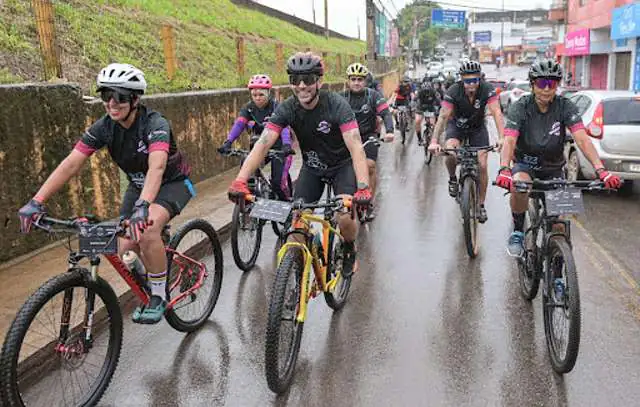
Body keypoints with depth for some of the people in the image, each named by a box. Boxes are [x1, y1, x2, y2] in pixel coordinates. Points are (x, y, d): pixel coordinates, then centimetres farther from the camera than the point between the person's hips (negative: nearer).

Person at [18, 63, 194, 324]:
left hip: (173, 183, -5)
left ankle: (159, 296, -13)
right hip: (138, 186, 6)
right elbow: (71, 163, -21)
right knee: (126, 251, -7)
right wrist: (36, 201, -31)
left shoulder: (155, 124, -30)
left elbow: (156, 167, -47)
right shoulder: (104, 127, -14)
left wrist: (143, 206, -63)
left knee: (147, 230, -33)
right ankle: (147, 288, 26)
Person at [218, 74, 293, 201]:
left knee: (278, 182, -16)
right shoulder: (248, 108, -4)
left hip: (278, 147, -4)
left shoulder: (276, 107, -16)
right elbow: (238, 124, -19)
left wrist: (286, 145, -51)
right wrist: (228, 142, -37)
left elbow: (283, 127, -32)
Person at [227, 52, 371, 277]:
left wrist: (363, 188, -52)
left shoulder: (336, 104, -27)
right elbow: (263, 143, -28)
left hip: (342, 165, -3)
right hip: (312, 167, 3)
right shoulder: (287, 109, -18)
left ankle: (350, 250, 12)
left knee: (345, 217, -22)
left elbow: (355, 146, -37)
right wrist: (240, 181, -43)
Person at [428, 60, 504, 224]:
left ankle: (481, 205, 8)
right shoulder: (453, 92, -27)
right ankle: (452, 179, 3)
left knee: (482, 165, -7)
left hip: (478, 127, 1)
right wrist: (434, 141, -44)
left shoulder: (487, 89, -25)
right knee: (451, 154, -30)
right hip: (457, 126, -1)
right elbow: (443, 116, -31)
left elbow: (497, 113, -34)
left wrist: (501, 138, -48)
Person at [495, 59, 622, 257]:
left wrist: (601, 170, -39)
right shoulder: (520, 107, -18)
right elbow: (509, 141, -31)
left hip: (553, 168, 2)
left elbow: (582, 139, -25)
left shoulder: (565, 107, -14)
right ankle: (518, 232, -13)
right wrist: (504, 170, -50)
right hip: (525, 164, -2)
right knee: (519, 186, -36)